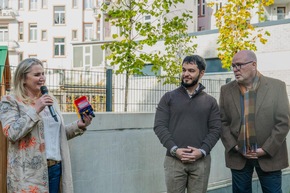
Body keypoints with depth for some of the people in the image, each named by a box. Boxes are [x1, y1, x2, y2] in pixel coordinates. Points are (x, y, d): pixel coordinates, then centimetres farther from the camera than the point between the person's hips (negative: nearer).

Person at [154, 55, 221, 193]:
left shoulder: (210, 101, 9)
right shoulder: (168, 97, 6)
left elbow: (215, 129, 3)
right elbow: (159, 126, -1)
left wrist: (202, 151, -12)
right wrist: (174, 149, -13)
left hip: (201, 161, 1)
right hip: (174, 159, -1)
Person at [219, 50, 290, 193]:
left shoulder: (277, 86, -4)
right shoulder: (226, 90, 3)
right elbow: (223, 122, 4)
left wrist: (266, 149, -11)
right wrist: (234, 146, -8)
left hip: (269, 155, -2)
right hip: (238, 156, 2)